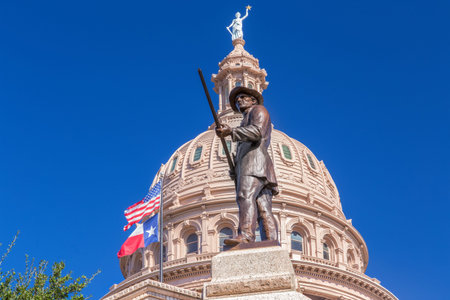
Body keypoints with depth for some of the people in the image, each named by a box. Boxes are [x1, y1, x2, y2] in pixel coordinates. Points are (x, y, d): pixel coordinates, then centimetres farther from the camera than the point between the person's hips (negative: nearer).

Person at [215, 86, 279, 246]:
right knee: (264, 211, -7)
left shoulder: (259, 110, 13)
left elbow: (257, 132, -8)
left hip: (255, 162, -9)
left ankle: (246, 235, -46)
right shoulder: (245, 125, 39)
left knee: (246, 196, -28)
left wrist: (231, 131, -16)